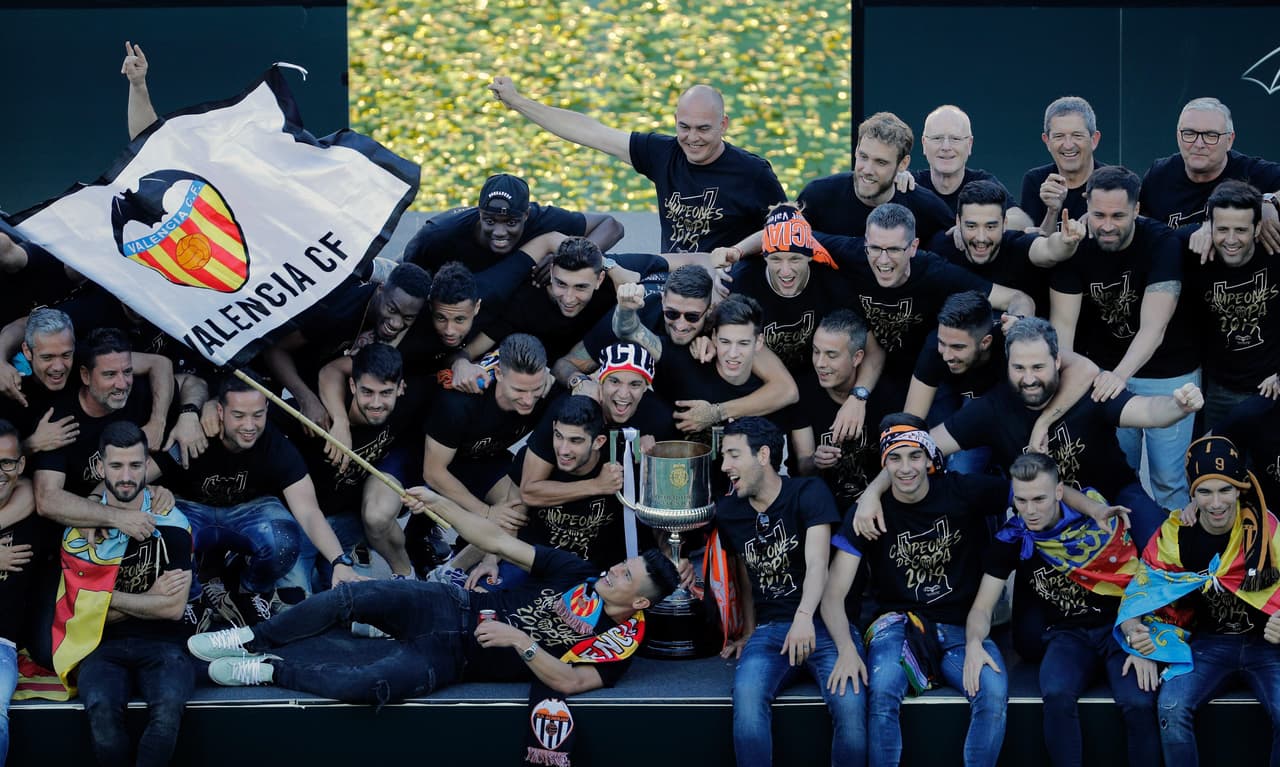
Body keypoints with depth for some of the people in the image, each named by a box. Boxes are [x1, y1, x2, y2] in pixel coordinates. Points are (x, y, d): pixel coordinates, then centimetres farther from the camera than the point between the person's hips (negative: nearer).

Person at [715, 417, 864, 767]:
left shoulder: (809, 493, -6)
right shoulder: (728, 511, 9)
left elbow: (817, 562, -19)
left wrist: (804, 616, -35)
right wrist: (749, 633, 13)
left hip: (822, 623, -3)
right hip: (768, 630, 3)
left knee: (850, 703, -31)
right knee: (747, 694, -32)